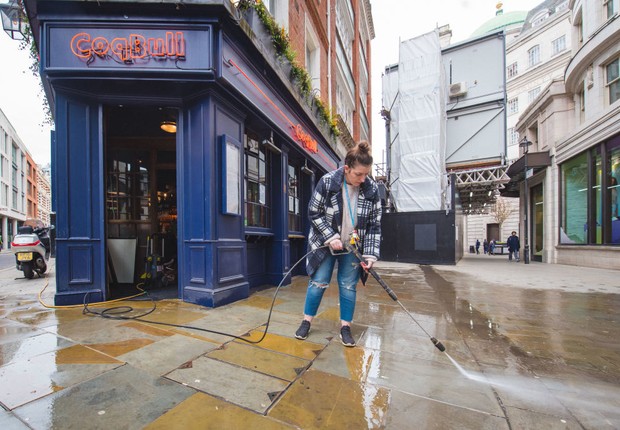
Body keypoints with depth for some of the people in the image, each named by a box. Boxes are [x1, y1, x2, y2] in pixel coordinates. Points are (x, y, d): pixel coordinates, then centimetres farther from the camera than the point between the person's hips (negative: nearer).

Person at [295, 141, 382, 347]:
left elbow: (374, 225, -7)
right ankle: (307, 321, 25)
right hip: (326, 243, -1)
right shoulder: (327, 182, -19)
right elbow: (314, 213, -12)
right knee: (318, 282, 5)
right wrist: (331, 238, -18)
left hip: (353, 246, 2)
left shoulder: (372, 189, -13)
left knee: (348, 286, 7)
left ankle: (345, 327, 24)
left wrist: (370, 254, -13)